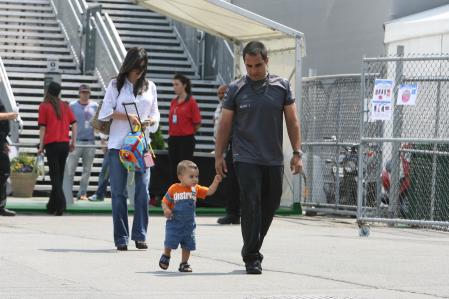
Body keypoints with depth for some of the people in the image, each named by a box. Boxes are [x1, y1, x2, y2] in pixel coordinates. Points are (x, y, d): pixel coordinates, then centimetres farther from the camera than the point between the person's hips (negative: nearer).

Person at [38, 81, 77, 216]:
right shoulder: (65, 106, 10)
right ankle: (52, 205, 19)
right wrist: (73, 142, 10)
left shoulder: (44, 106, -2)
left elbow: (42, 127, -5)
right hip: (65, 144, 4)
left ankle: (61, 203, -19)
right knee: (59, 174, 12)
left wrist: (41, 146, -2)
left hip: (52, 144, -4)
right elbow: (74, 124, 6)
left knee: (55, 175, -4)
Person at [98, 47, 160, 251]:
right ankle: (121, 238, 2)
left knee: (143, 190, -7)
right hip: (118, 144, -2)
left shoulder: (150, 87, 13)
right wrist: (126, 116, -13)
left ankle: (140, 235, -1)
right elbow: (105, 113, 1)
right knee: (118, 192, -1)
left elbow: (155, 115, 16)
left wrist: (150, 120, -7)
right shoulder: (115, 85, 6)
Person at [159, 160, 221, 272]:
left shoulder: (196, 189, 0)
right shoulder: (174, 189, -10)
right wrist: (166, 210, -22)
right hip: (174, 222, -3)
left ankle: (184, 263, 22)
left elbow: (209, 191, -5)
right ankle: (166, 256, 28)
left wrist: (216, 182, -18)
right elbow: (165, 202, -3)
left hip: (189, 224, 3)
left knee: (187, 245, 7)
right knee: (170, 243, -1)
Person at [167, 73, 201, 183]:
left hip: (186, 140, -6)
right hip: (173, 139, 6)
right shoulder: (173, 102, 10)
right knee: (173, 169, 9)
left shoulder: (191, 102, -8)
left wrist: (188, 133, 3)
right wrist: (171, 133, 10)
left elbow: (197, 123, -6)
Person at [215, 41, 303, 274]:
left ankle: (251, 250, 26)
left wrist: (297, 152, 2)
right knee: (251, 206, -9)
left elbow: (292, 121, 8)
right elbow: (225, 124, 5)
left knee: (269, 207, 9)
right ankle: (252, 257, -4)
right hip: (246, 159, -3)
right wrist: (219, 155, 3)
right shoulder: (236, 89, 1)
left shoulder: (281, 87, 5)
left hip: (274, 159, 3)